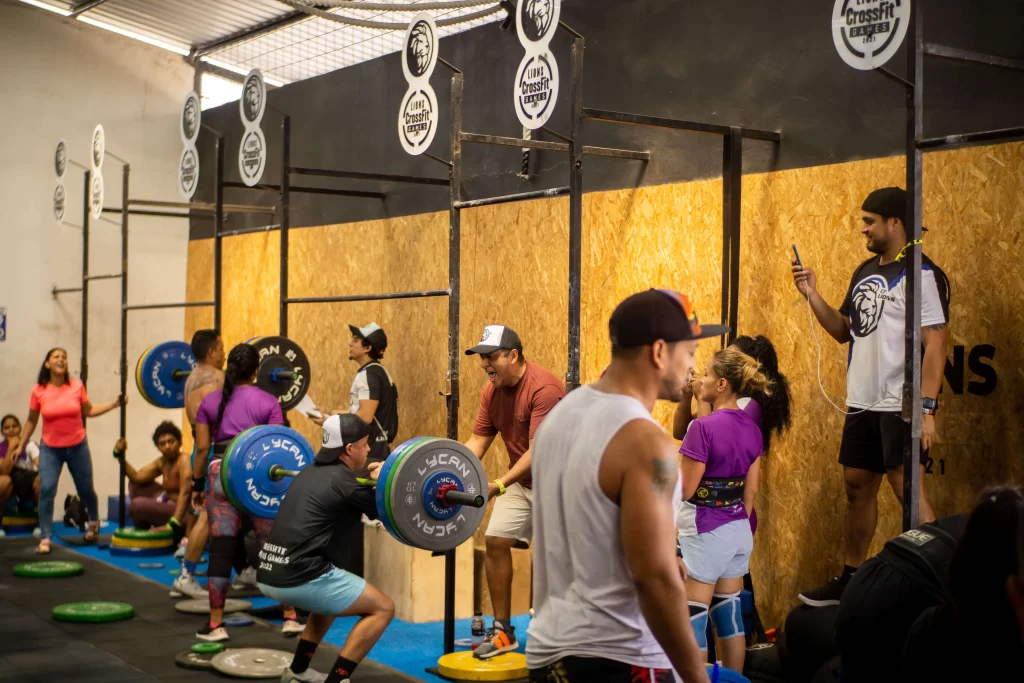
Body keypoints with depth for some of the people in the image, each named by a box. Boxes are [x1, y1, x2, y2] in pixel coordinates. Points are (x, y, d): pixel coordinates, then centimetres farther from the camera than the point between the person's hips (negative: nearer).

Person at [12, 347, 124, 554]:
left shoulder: (77, 386, -9)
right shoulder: (38, 391, -10)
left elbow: (88, 411, 5)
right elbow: (31, 421, 3)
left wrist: (114, 403, -3)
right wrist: (20, 446, 6)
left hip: (77, 446, 1)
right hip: (50, 449, -1)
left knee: (85, 489, 15)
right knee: (46, 489, -14)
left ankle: (94, 521, 44)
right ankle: (45, 538, -6)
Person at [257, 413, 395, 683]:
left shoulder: (310, 472, 17)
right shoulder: (342, 481, -8)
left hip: (270, 575, 9)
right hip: (300, 578, -9)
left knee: (333, 592, 35)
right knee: (382, 608, 0)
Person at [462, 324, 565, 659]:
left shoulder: (544, 388, -27)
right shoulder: (492, 390, -2)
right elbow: (477, 441, 0)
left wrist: (500, 485, -39)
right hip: (521, 481, 8)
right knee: (495, 540, 1)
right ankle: (502, 630, 11)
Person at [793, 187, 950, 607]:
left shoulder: (920, 275, -12)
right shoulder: (865, 273, 13)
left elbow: (935, 343, -16)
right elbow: (843, 331, 17)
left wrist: (926, 409, -21)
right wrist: (812, 295, 4)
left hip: (900, 407, -8)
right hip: (862, 404, 8)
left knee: (909, 492, -7)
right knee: (858, 488, 15)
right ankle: (850, 579, 26)